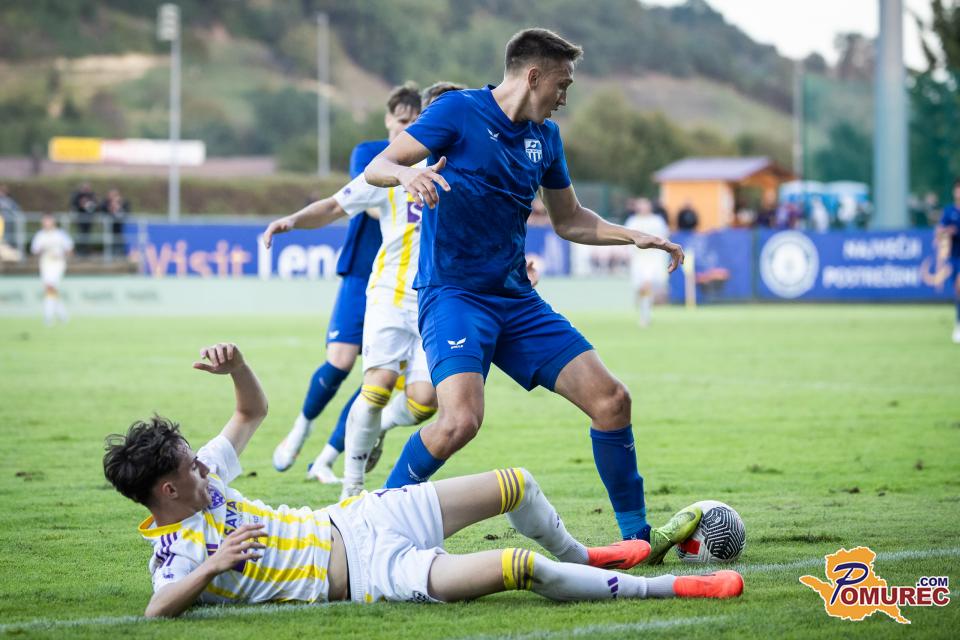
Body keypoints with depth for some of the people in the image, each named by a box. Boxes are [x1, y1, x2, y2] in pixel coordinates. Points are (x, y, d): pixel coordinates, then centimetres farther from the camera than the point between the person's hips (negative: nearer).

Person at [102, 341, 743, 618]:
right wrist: (213, 566, -41)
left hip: (351, 519, 9)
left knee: (516, 484, 15)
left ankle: (579, 556, 47)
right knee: (521, 568, -25)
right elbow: (157, 611, -34)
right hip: (369, 573, -9)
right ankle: (668, 588, -12)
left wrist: (236, 363, -4)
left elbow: (255, 411, 15)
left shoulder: (200, 477, 5)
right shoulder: (177, 551, -16)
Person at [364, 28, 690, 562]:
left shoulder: (546, 137, 13)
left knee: (610, 399, -1)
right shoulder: (459, 112, -6)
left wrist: (635, 237, 14)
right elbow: (375, 167, -10)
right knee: (462, 420, -29)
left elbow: (569, 220, 25)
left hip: (517, 299, 7)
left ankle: (638, 535, 13)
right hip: (453, 293, -7)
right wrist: (408, 174, -32)